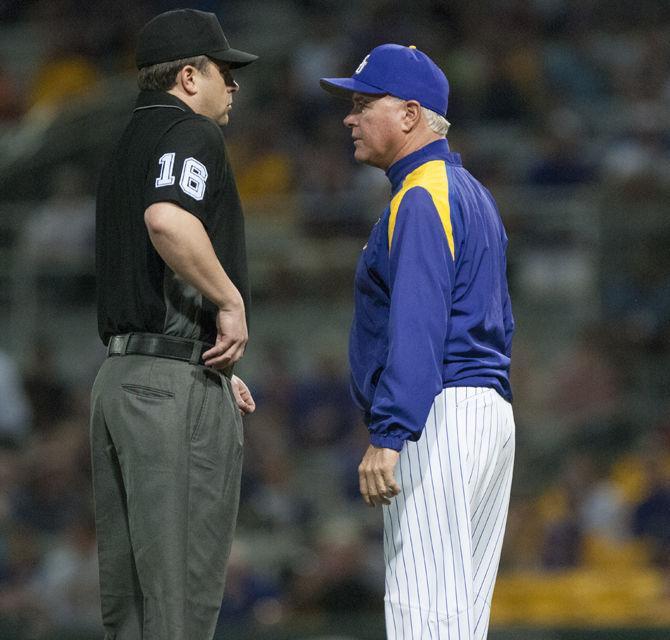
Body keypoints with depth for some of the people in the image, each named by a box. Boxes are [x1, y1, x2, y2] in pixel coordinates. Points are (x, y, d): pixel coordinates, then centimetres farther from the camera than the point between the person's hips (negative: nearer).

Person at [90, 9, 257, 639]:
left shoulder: (126, 148, 22)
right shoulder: (191, 133, -7)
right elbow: (168, 221, -29)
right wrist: (231, 302, -19)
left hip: (115, 373, 9)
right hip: (180, 382, -9)